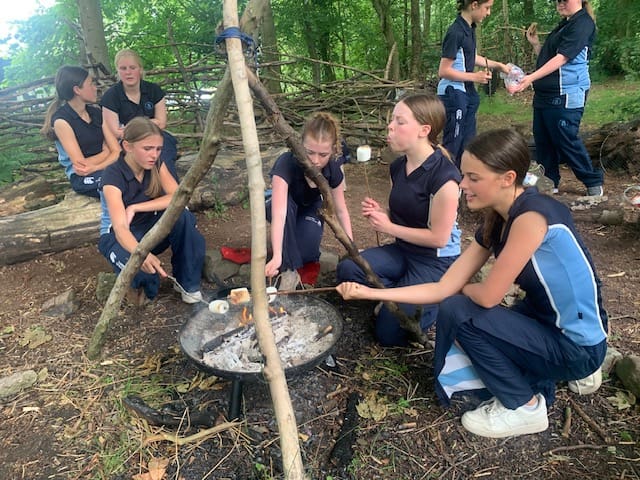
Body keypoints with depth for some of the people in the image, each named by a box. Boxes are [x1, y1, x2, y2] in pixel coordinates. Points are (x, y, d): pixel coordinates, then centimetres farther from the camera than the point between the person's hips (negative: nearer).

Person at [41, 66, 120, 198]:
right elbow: (81, 164, -13)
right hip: (82, 178, -6)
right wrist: (105, 152, 1)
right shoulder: (62, 120, -9)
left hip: (105, 170, 6)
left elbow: (117, 151, 1)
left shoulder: (96, 112, 10)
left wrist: (94, 167, -15)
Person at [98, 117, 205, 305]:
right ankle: (138, 282, 0)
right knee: (140, 267, -39)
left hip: (150, 228, 5)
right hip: (120, 236, -4)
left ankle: (187, 282, -14)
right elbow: (120, 228, -38)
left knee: (183, 216, -29)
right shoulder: (113, 176, -26)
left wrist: (135, 208, -30)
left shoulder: (156, 164, -10)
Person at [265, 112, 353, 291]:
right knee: (286, 203, -40)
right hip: (285, 209, -2)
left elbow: (341, 210, -11)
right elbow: (279, 213, -51)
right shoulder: (286, 164, -38)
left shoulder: (333, 169, -25)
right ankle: (289, 270, -28)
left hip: (310, 210, 2)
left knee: (308, 253, -29)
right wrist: (277, 256, -62)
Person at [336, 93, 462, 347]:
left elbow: (438, 238, -20)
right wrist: (379, 213, -7)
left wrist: (388, 227, -15)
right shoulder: (398, 167, 1)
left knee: (390, 333, -11)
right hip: (403, 250, 7)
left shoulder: (444, 176, -24)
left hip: (437, 261, -7)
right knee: (347, 269, -18)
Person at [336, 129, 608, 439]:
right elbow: (443, 288, -3)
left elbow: (487, 297, -26)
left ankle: (525, 408, 2)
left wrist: (462, 288, -1)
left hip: (578, 346, -9)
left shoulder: (532, 216, -27)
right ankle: (571, 373, 19)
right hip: (545, 323, 9)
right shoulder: (496, 222, -1)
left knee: (457, 312, -18)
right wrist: (369, 292, -7)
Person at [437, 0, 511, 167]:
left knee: (467, 144, 13)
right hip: (453, 93, -9)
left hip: (467, 93, 9)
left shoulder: (470, 28, 8)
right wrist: (474, 77, -15)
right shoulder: (456, 32, -18)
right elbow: (443, 71, -19)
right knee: (452, 144, -4)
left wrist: (499, 65, 18)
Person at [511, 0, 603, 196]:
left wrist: (531, 78, -29)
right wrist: (535, 43, 9)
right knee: (543, 141, 9)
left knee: (567, 142, -4)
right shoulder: (563, 25, 19)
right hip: (545, 95, 9)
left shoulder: (583, 23, -9)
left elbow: (561, 58, -20)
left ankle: (594, 183, 11)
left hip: (566, 96, -9)